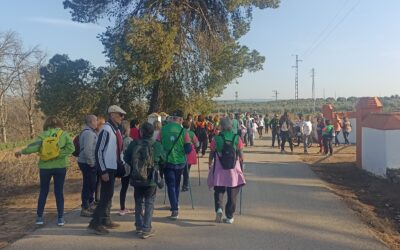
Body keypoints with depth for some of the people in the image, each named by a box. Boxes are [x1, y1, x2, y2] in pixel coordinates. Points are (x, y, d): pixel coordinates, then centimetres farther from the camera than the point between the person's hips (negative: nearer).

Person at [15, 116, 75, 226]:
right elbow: (71, 147, -13)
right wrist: (60, 154, -11)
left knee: (43, 192, 14)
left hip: (45, 167, 0)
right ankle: (60, 218, 7)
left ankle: (39, 217, 17)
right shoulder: (64, 134, -2)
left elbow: (34, 146, -13)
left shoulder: (43, 135, -2)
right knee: (59, 192, 7)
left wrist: (22, 151, -2)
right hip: (60, 167, 0)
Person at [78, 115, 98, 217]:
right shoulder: (88, 133, -18)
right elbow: (87, 150, -25)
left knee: (91, 185, 19)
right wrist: (91, 163, -18)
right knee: (88, 186, -4)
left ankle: (90, 205, 32)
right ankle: (85, 209, 3)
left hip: (88, 163, 10)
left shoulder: (89, 132, 15)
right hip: (88, 164, -10)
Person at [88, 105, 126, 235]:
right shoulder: (106, 130, -17)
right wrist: (103, 171, -21)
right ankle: (94, 224, -2)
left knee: (108, 195, 16)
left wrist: (121, 164, 17)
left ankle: (105, 220, 26)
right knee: (106, 196, -8)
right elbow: (99, 151, -21)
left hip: (113, 167, 9)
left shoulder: (116, 130, 11)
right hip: (107, 168, -9)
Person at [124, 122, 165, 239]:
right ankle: (146, 229, 3)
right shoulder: (157, 145, -10)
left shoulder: (133, 144, -8)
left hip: (136, 178, 2)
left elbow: (126, 159, 1)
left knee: (139, 202, 17)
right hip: (151, 179, -2)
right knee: (149, 203, 6)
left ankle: (139, 227, 22)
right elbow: (163, 160, 1)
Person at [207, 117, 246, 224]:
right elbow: (241, 155, -4)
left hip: (219, 170, 0)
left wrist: (210, 165, 18)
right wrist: (241, 164, 14)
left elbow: (211, 154, 2)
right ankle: (229, 217, 14)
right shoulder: (237, 138, -4)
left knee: (219, 191, 13)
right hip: (234, 170, 0)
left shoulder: (216, 139, -5)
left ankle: (219, 208, -12)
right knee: (232, 194, 11)